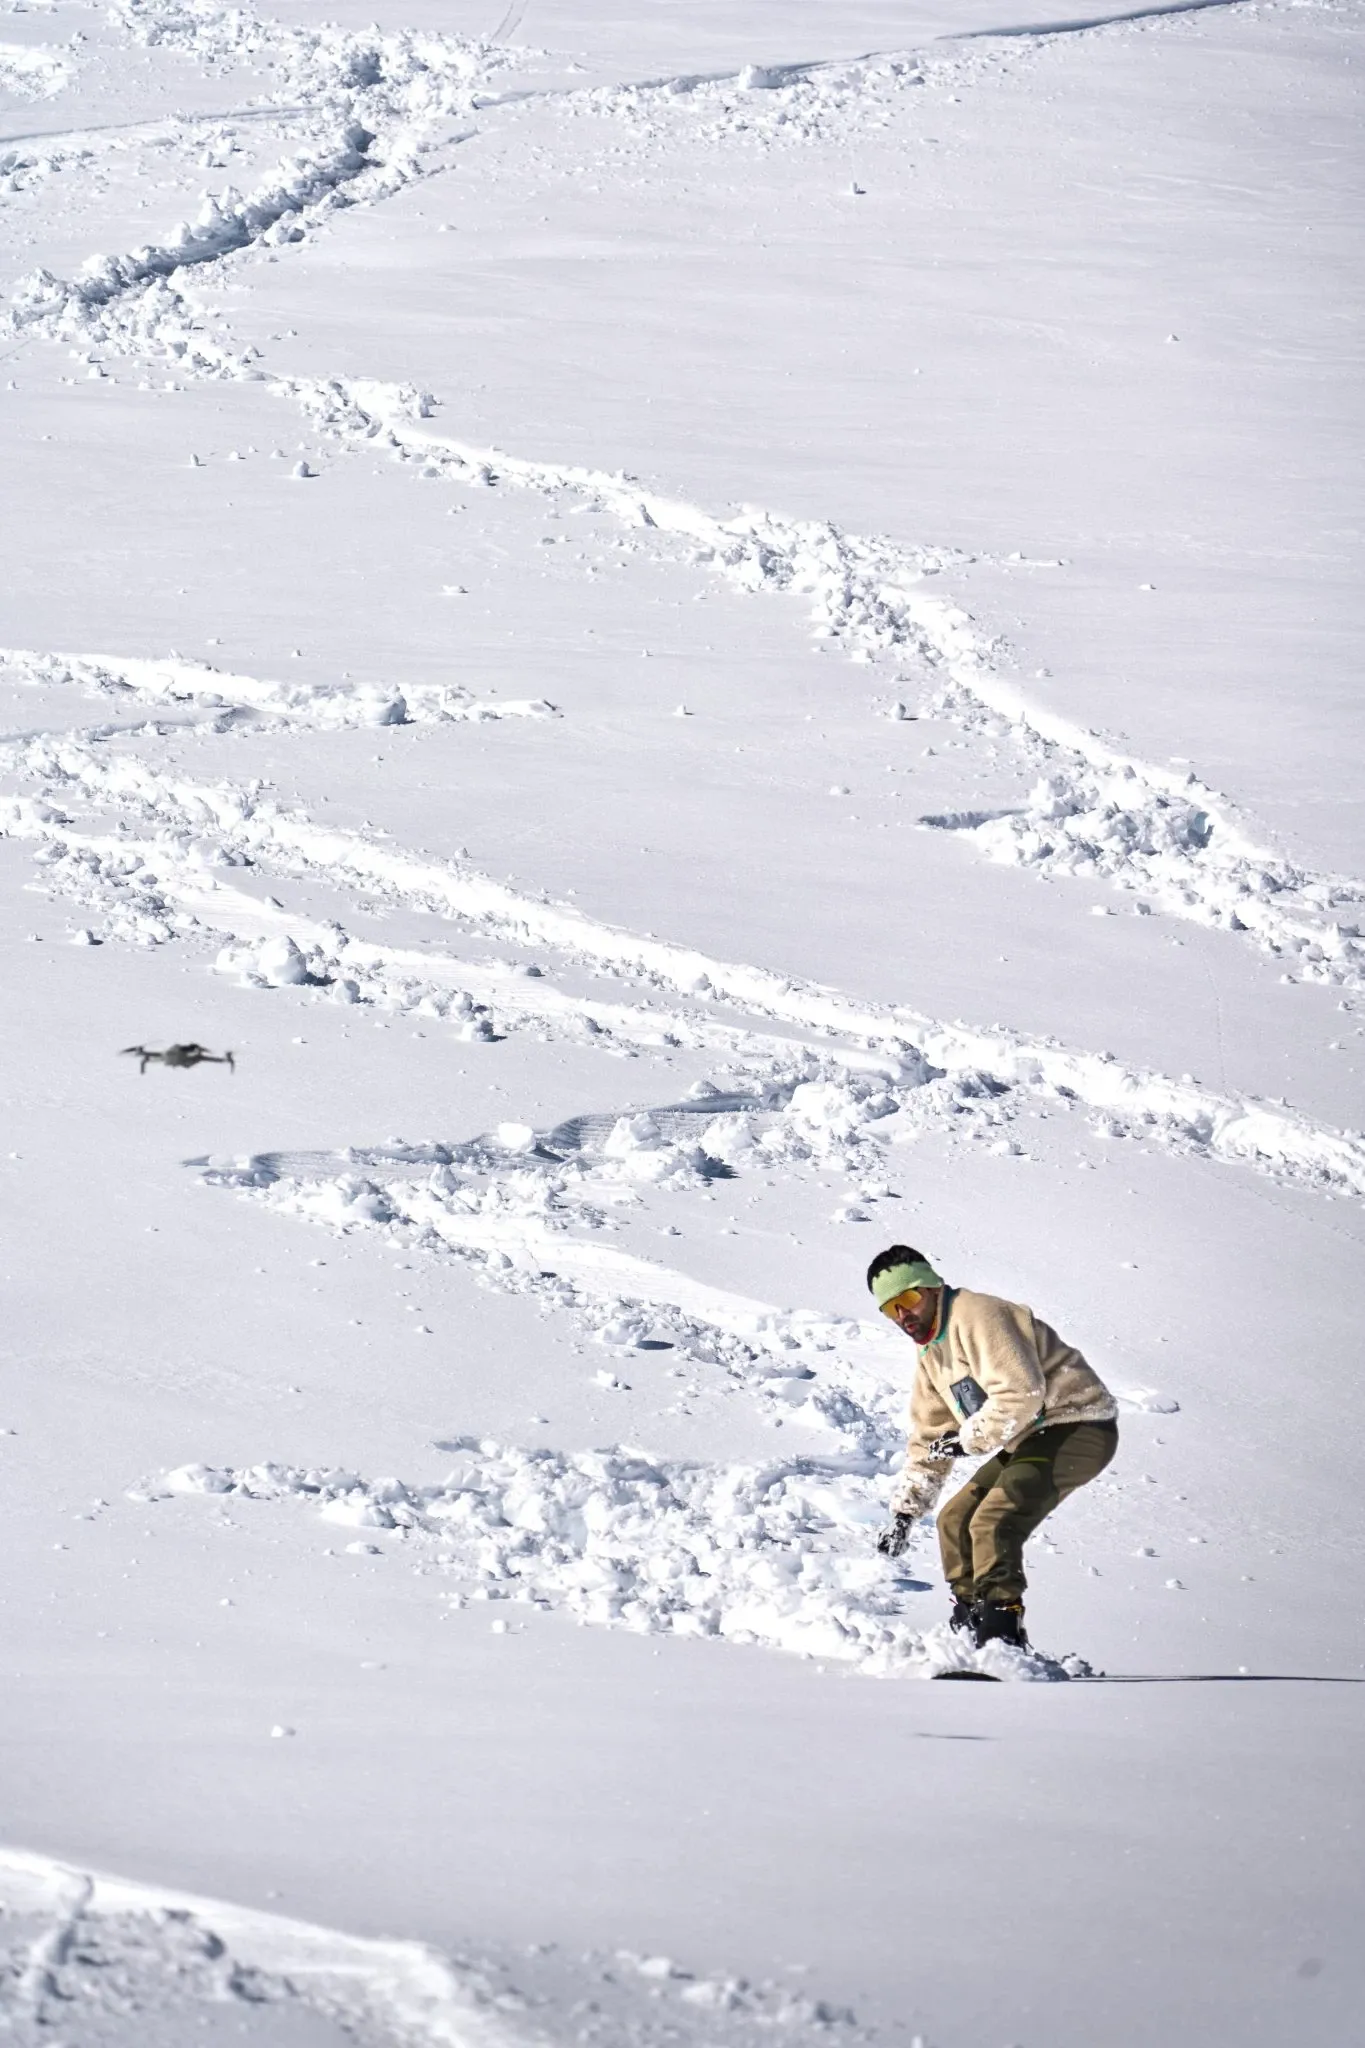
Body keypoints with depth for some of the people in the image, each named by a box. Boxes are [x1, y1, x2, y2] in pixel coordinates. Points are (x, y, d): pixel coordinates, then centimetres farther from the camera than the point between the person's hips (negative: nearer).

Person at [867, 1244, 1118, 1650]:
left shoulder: (976, 1316, -17)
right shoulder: (931, 1357, 16)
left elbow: (1021, 1393, -27)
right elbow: (928, 1441, 23)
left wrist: (965, 1442, -20)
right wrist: (905, 1510, 16)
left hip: (1077, 1428, -11)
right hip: (1031, 1440, 11)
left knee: (993, 1523, -24)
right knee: (955, 1522, 10)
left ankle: (1002, 1634, -21)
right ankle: (970, 1627, 18)